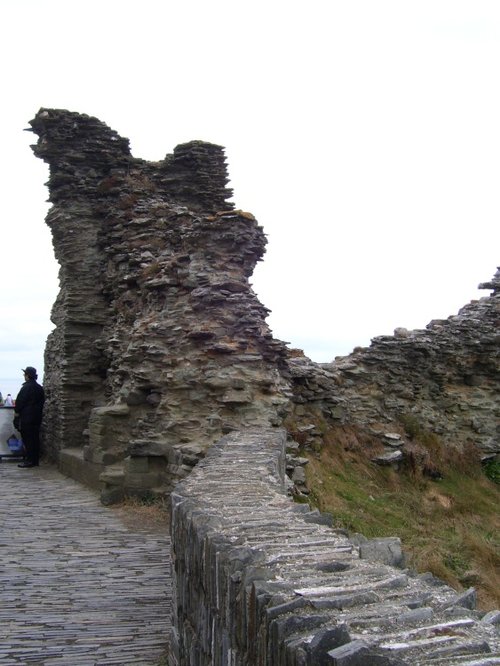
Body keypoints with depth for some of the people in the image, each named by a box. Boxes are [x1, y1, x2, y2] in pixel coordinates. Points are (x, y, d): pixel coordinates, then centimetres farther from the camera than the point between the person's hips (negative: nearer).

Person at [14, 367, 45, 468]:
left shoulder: (26, 387, -15)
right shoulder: (39, 388, 11)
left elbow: (20, 401, -14)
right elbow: (42, 401, 17)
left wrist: (16, 412, -2)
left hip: (26, 418, -8)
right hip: (37, 417, 8)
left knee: (27, 439, -4)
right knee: (35, 438, 11)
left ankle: (30, 461, -4)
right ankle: (36, 460, 14)